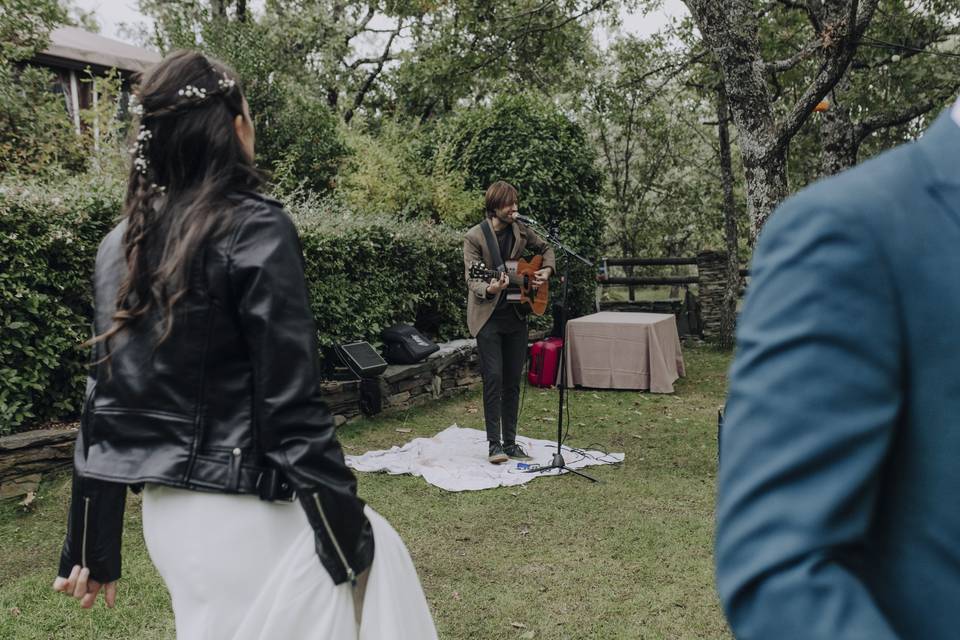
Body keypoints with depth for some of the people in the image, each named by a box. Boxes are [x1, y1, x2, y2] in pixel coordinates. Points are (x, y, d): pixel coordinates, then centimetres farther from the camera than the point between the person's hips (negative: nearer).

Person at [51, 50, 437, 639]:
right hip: (240, 510, -7)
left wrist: (92, 548, 15)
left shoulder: (122, 244, 5)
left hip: (166, 511, 8)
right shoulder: (257, 229, -15)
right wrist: (350, 540, -11)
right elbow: (291, 406, -18)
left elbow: (103, 402, 8)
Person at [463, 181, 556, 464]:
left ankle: (510, 442, 17)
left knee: (513, 380, 8)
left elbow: (546, 249, 22)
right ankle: (494, 443, 0)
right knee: (493, 377, -10)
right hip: (487, 316, -5)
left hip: (516, 315, 5)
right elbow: (473, 280, -14)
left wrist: (546, 271, 3)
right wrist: (489, 288, -34)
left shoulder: (521, 230, 4)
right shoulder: (474, 237, -10)